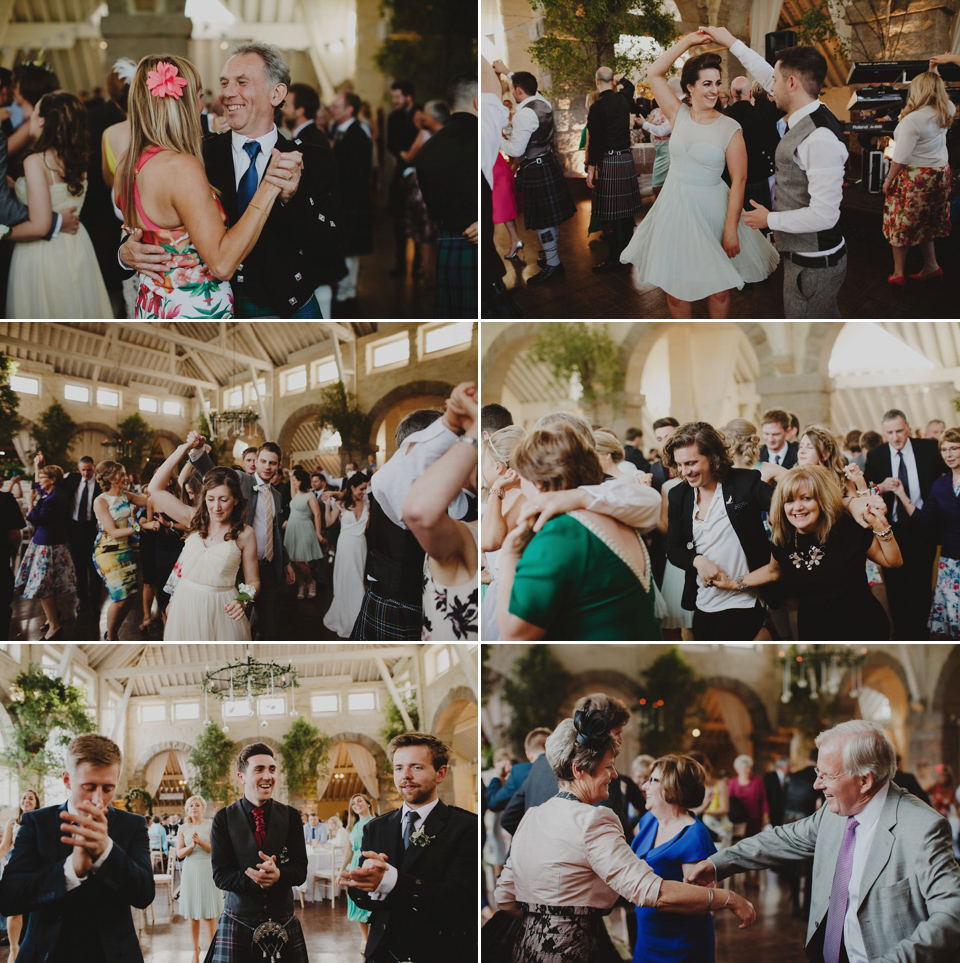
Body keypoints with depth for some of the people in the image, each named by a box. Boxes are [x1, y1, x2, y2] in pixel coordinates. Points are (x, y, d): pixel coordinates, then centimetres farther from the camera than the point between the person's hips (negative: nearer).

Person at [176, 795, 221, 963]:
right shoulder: (183, 829, 7)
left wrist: (201, 842, -19)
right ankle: (195, 949, 14)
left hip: (207, 871, -2)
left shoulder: (210, 827, 1)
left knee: (209, 914, -5)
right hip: (190, 871, 2)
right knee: (192, 915, 4)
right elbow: (179, 853, 0)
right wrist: (191, 845, -18)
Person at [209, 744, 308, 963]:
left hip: (283, 923, 1)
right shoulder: (224, 819, -1)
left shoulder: (290, 817, 3)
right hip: (237, 924, -1)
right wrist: (253, 879, -25)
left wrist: (278, 874, -24)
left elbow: (300, 870, -2)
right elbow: (220, 875, -7)